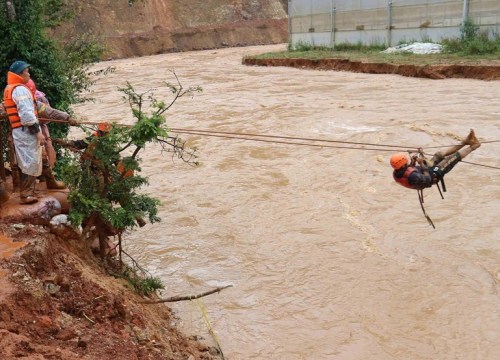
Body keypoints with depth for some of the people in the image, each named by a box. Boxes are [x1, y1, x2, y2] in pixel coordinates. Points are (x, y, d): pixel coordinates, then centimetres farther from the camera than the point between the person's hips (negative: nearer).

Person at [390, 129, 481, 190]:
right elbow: (428, 179, -32)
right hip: (432, 175, -8)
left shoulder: (396, 174, -20)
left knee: (439, 154, 19)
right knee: (454, 157, -3)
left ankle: (465, 142, 32)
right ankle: (473, 146, 22)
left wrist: (412, 163, -12)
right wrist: (422, 164, -27)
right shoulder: (412, 176, -47)